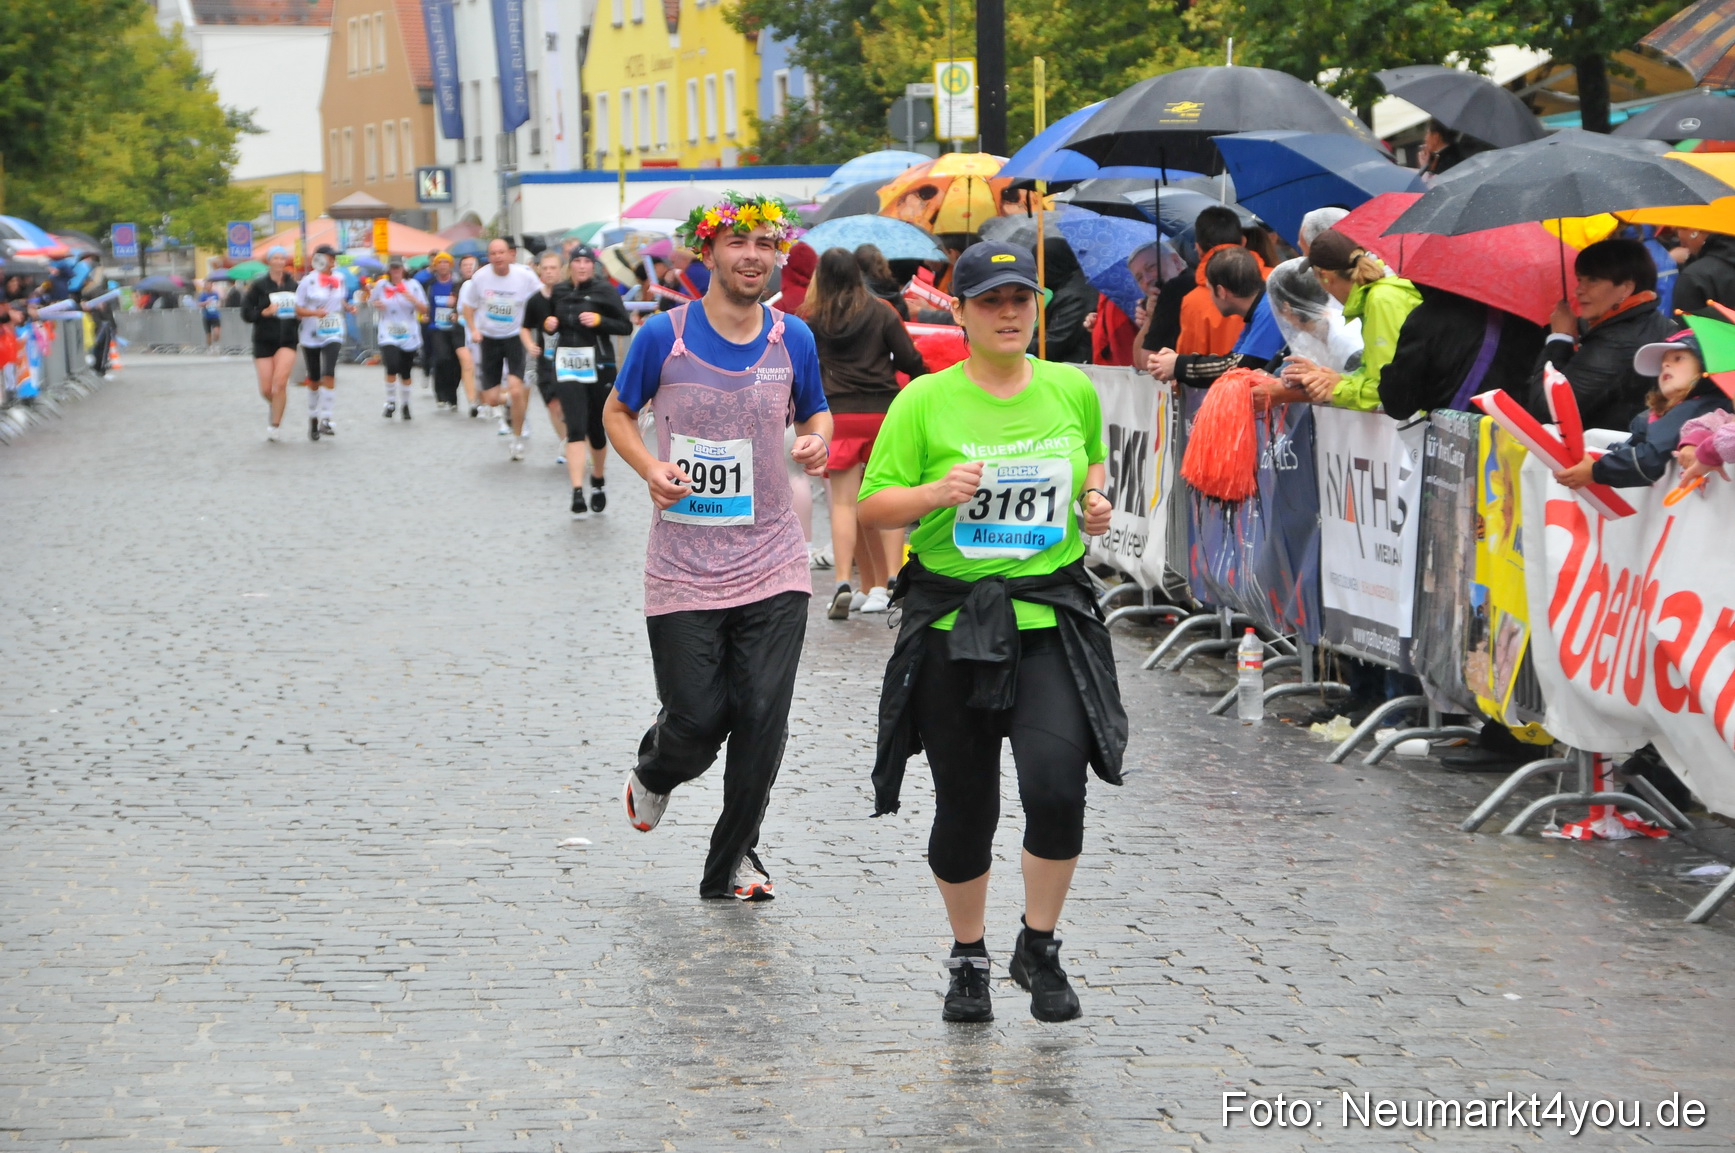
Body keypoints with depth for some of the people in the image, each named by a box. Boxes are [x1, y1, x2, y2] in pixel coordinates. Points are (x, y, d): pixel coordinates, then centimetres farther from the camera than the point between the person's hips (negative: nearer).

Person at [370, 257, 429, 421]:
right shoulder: (381, 286, 3)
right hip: (388, 335, -1)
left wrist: (413, 300, -17)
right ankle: (390, 402, -3)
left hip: (409, 337, 1)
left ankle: (405, 404, 29)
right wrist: (376, 304, -4)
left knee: (406, 373, 7)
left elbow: (424, 310, 2)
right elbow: (371, 301, 19)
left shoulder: (413, 286, 2)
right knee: (392, 367, -22)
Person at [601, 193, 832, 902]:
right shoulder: (663, 336, -5)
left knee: (762, 718, -4)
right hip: (685, 568, -2)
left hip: (773, 565, 2)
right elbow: (617, 412, 9)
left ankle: (733, 859, 14)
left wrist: (817, 440, -5)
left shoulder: (792, 339, 2)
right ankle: (653, 775, 38)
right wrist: (650, 469, -10)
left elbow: (815, 412, 19)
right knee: (697, 720, 1)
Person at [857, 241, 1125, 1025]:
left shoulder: (1072, 390, 6)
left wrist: (1096, 502, 4)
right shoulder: (924, 402, -3)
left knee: (1056, 785, -18)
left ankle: (1038, 947, 5)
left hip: (1051, 616, 1)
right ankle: (968, 958, 30)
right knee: (964, 808, 7)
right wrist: (936, 492, -22)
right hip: (951, 623, -1)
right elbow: (872, 508, -4)